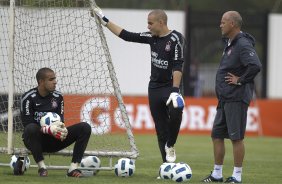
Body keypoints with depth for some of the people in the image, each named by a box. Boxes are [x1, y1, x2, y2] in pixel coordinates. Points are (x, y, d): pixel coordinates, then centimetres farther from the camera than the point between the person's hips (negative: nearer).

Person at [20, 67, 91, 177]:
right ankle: (41, 167, -27)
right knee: (31, 129, -40)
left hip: (54, 141, 5)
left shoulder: (58, 97, 6)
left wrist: (62, 129, -24)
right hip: (37, 140, -5)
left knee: (85, 127, -13)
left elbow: (61, 120, 3)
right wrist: (48, 129, -33)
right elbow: (27, 124, -17)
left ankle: (73, 168, -22)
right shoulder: (28, 98, -10)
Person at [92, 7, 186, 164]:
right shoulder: (152, 37, 7)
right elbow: (126, 35, 12)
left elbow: (178, 66, -19)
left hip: (169, 87, -6)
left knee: (175, 112, -34)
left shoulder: (175, 39, -11)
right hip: (154, 87, 6)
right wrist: (105, 21, 12)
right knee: (161, 129, 5)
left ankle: (170, 146, -12)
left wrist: (175, 90, -28)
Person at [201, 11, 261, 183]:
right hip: (225, 98, 10)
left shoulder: (243, 45, -16)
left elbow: (255, 66, -29)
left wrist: (240, 80, -18)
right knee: (217, 135, 12)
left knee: (237, 137, -4)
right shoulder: (230, 43, 15)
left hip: (236, 99, -10)